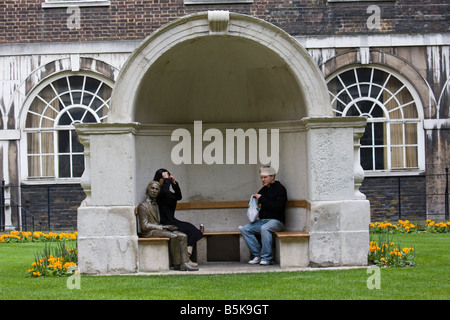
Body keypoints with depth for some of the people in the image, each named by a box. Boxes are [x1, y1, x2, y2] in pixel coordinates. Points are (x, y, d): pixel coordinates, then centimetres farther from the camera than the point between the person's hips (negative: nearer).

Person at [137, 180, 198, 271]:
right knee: (173, 236, -30)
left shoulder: (155, 205, 21)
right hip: (149, 233, -8)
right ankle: (177, 264, -21)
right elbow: (145, 225, -14)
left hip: (158, 229, 8)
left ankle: (184, 263, -24)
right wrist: (162, 227, -13)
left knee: (183, 236, -13)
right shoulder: (143, 205, -7)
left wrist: (166, 226, 3)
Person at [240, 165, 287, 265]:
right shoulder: (264, 189, 17)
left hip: (276, 220, -8)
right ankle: (257, 255, -9)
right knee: (245, 229, -10)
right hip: (262, 220, 8)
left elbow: (277, 206, -18)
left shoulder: (280, 189, -5)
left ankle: (267, 258, -27)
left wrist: (262, 199, -14)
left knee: (264, 228, -37)